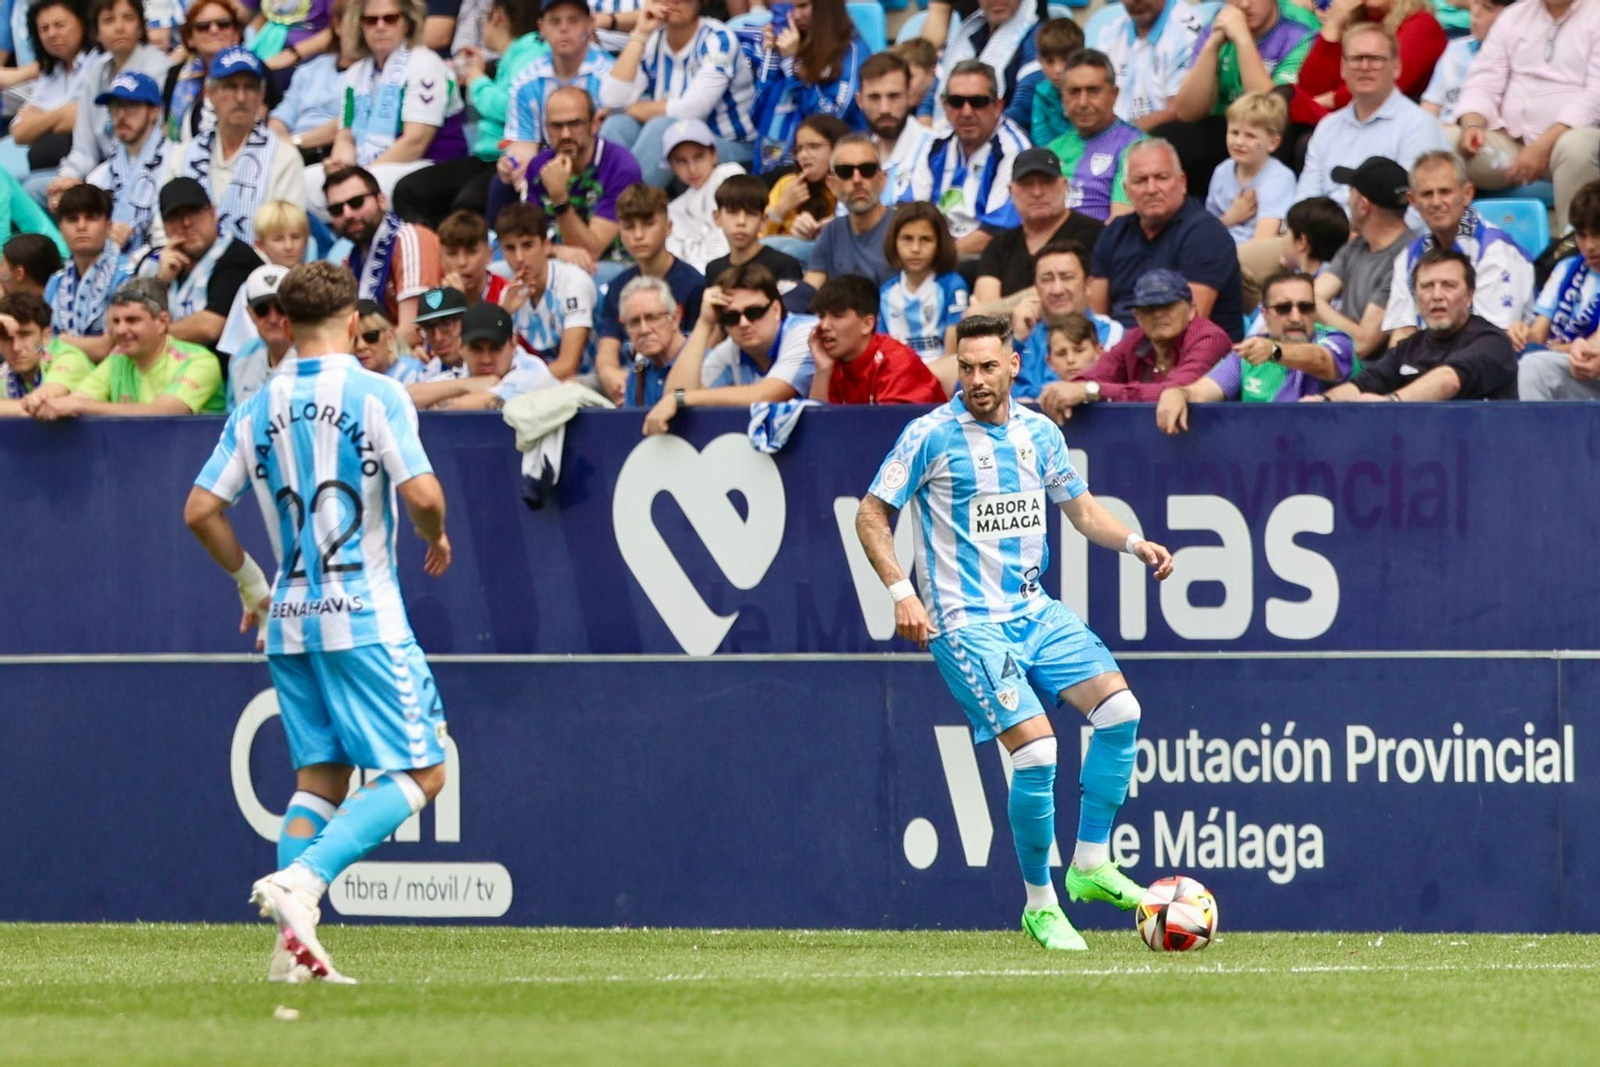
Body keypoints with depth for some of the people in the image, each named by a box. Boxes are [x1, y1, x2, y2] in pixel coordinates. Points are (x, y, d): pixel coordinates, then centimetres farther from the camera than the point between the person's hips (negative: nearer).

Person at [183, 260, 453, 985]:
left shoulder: (258, 409, 7)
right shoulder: (375, 395, -8)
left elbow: (200, 510, 6)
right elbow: (421, 494, -17)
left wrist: (251, 582, 19)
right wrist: (437, 539, 5)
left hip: (288, 619, 6)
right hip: (363, 615, -6)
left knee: (318, 779, 13)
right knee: (421, 773, -1)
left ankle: (293, 947, 1)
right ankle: (299, 880, -20)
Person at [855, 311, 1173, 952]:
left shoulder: (1039, 434, 8)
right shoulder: (932, 435, -9)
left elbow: (1080, 509, 20)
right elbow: (871, 516, -5)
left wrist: (1134, 542, 2)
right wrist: (900, 592, -17)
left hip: (1034, 610, 6)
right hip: (967, 622, -6)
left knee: (1119, 710, -8)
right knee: (1036, 749, -18)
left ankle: (1091, 864, 4)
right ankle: (1040, 906, -3)